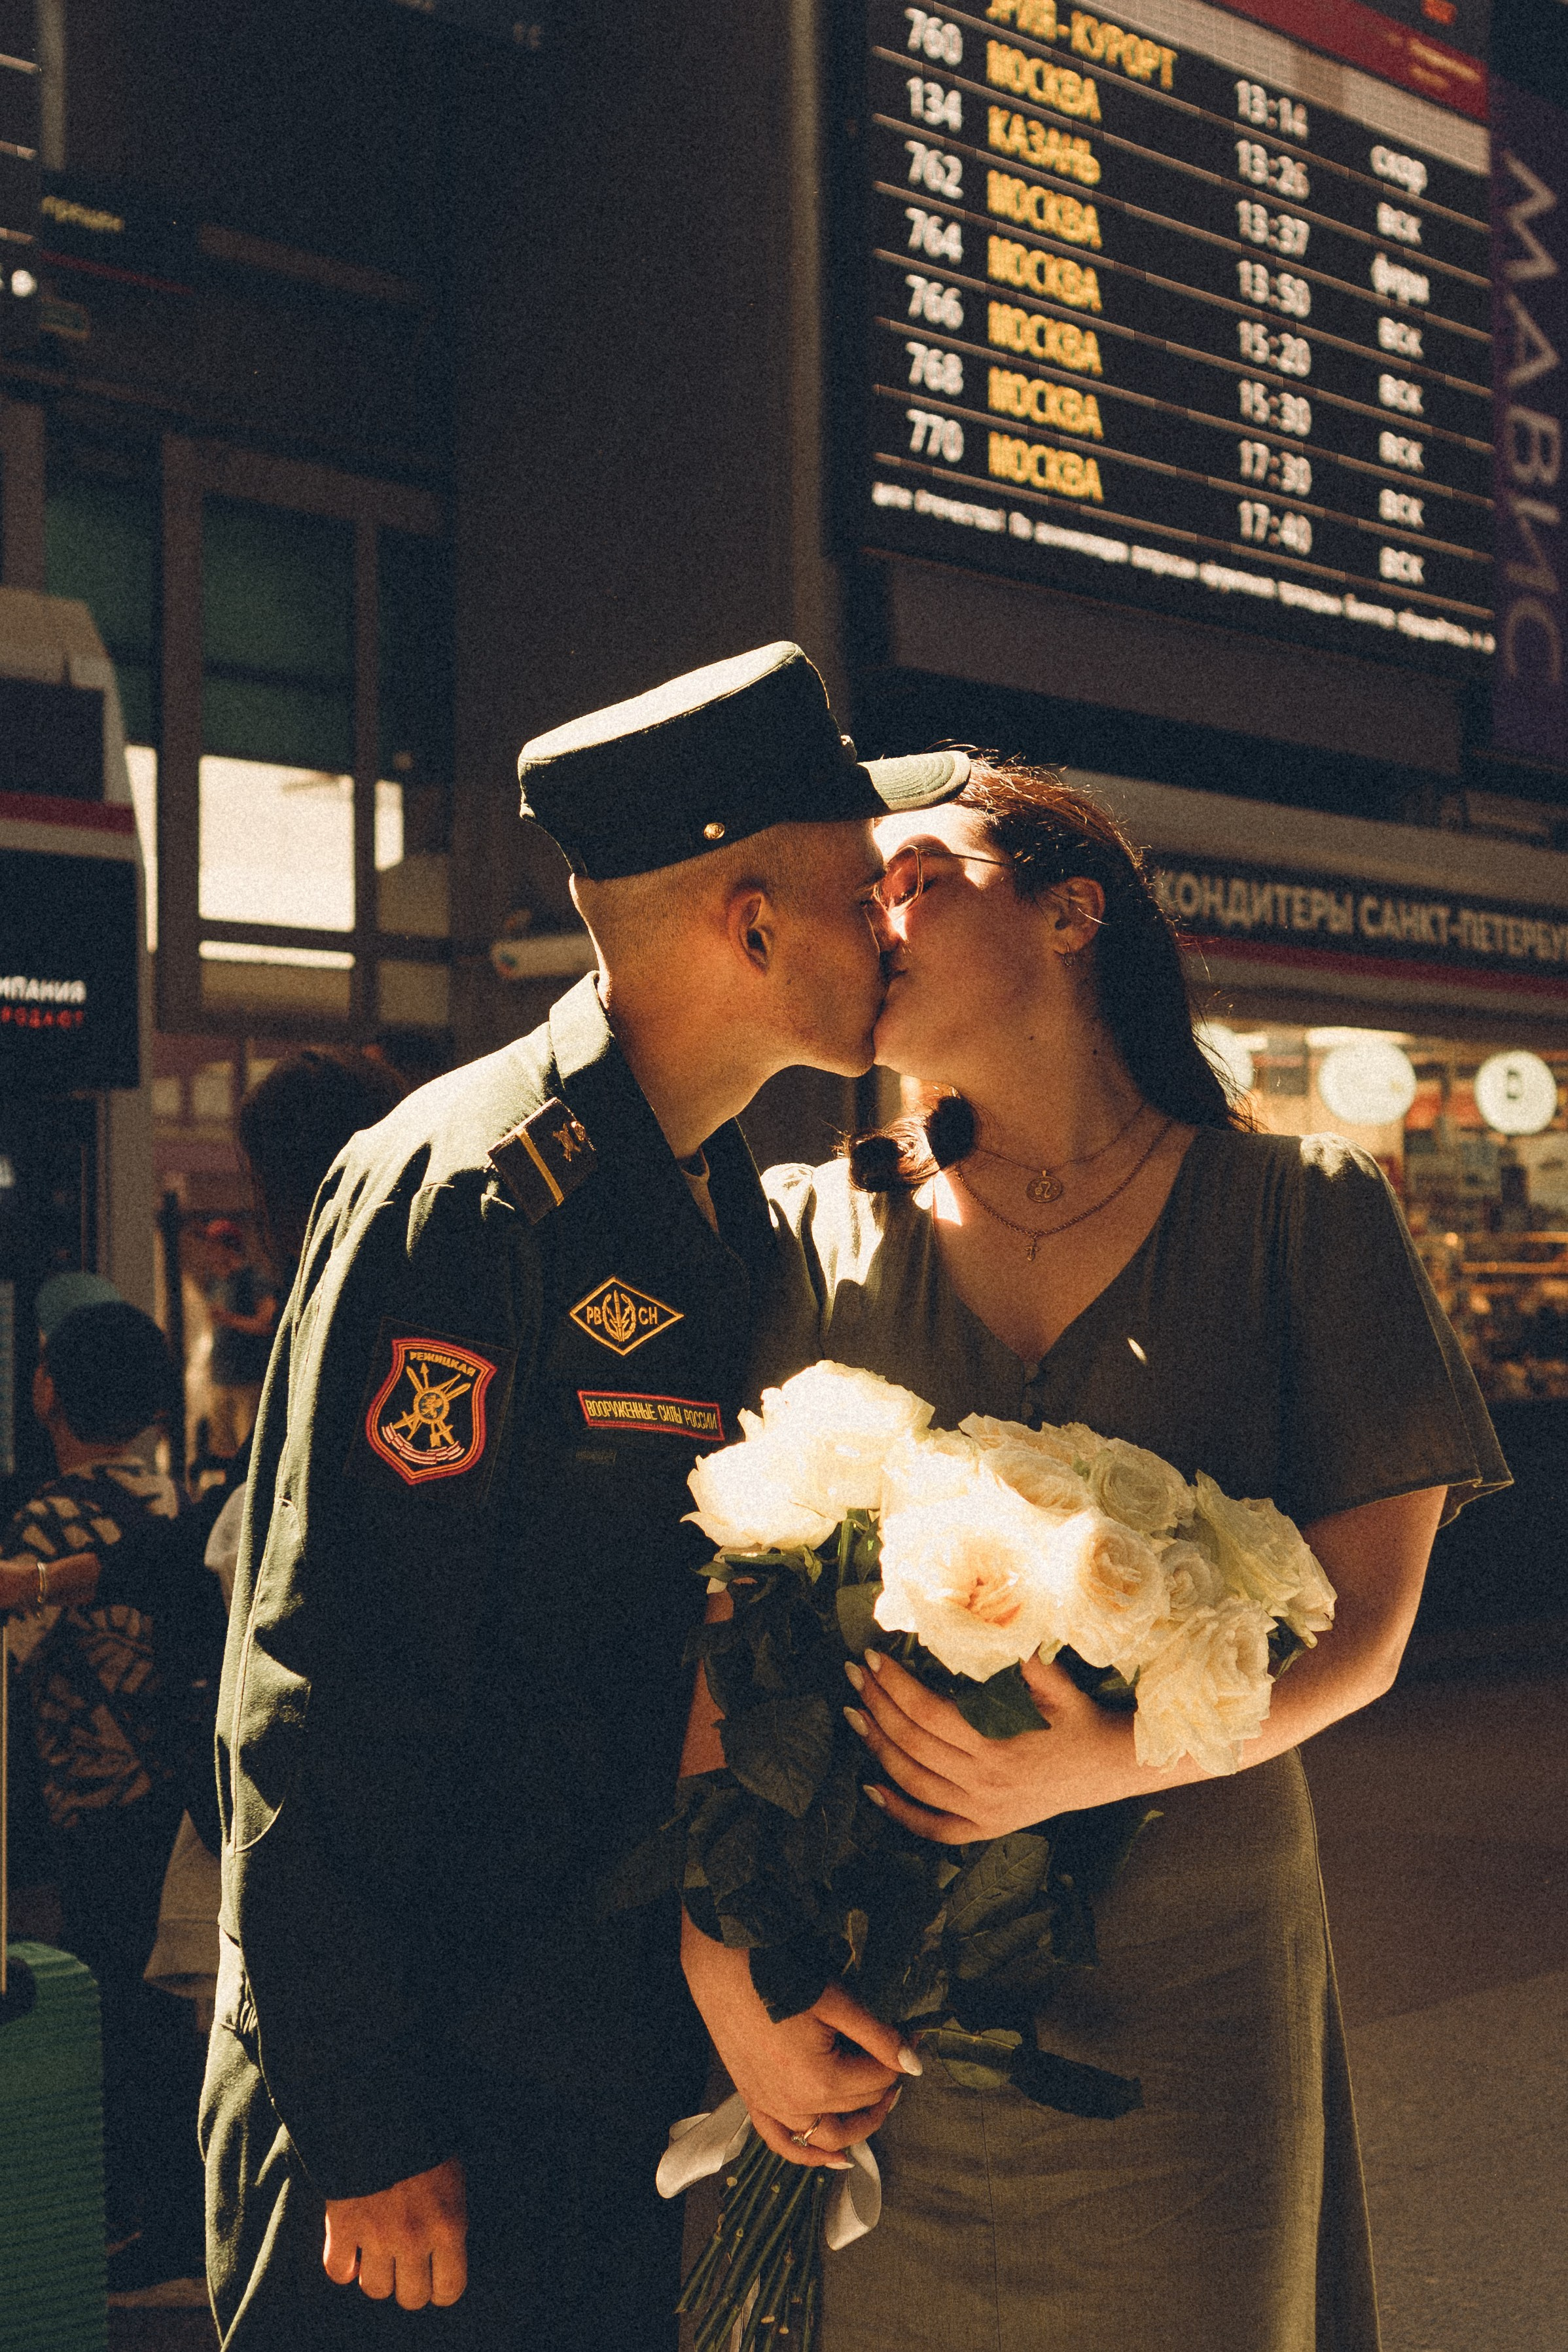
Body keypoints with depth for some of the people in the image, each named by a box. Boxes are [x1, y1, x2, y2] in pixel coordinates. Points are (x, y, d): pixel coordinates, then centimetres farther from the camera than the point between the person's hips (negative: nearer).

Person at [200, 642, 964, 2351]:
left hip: (639, 2077, 8)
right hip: (428, 2104, -8)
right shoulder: (466, 1196, -18)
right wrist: (368, 2134, -18)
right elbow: (319, 1707, -20)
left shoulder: (733, 1217, 9)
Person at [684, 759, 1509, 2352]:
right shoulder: (818, 1233, 5)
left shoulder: (1299, 1215, 2)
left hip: (1184, 1987, -1)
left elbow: (1360, 1625, -3)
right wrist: (723, 1953, -16)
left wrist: (1114, 1763, -20)